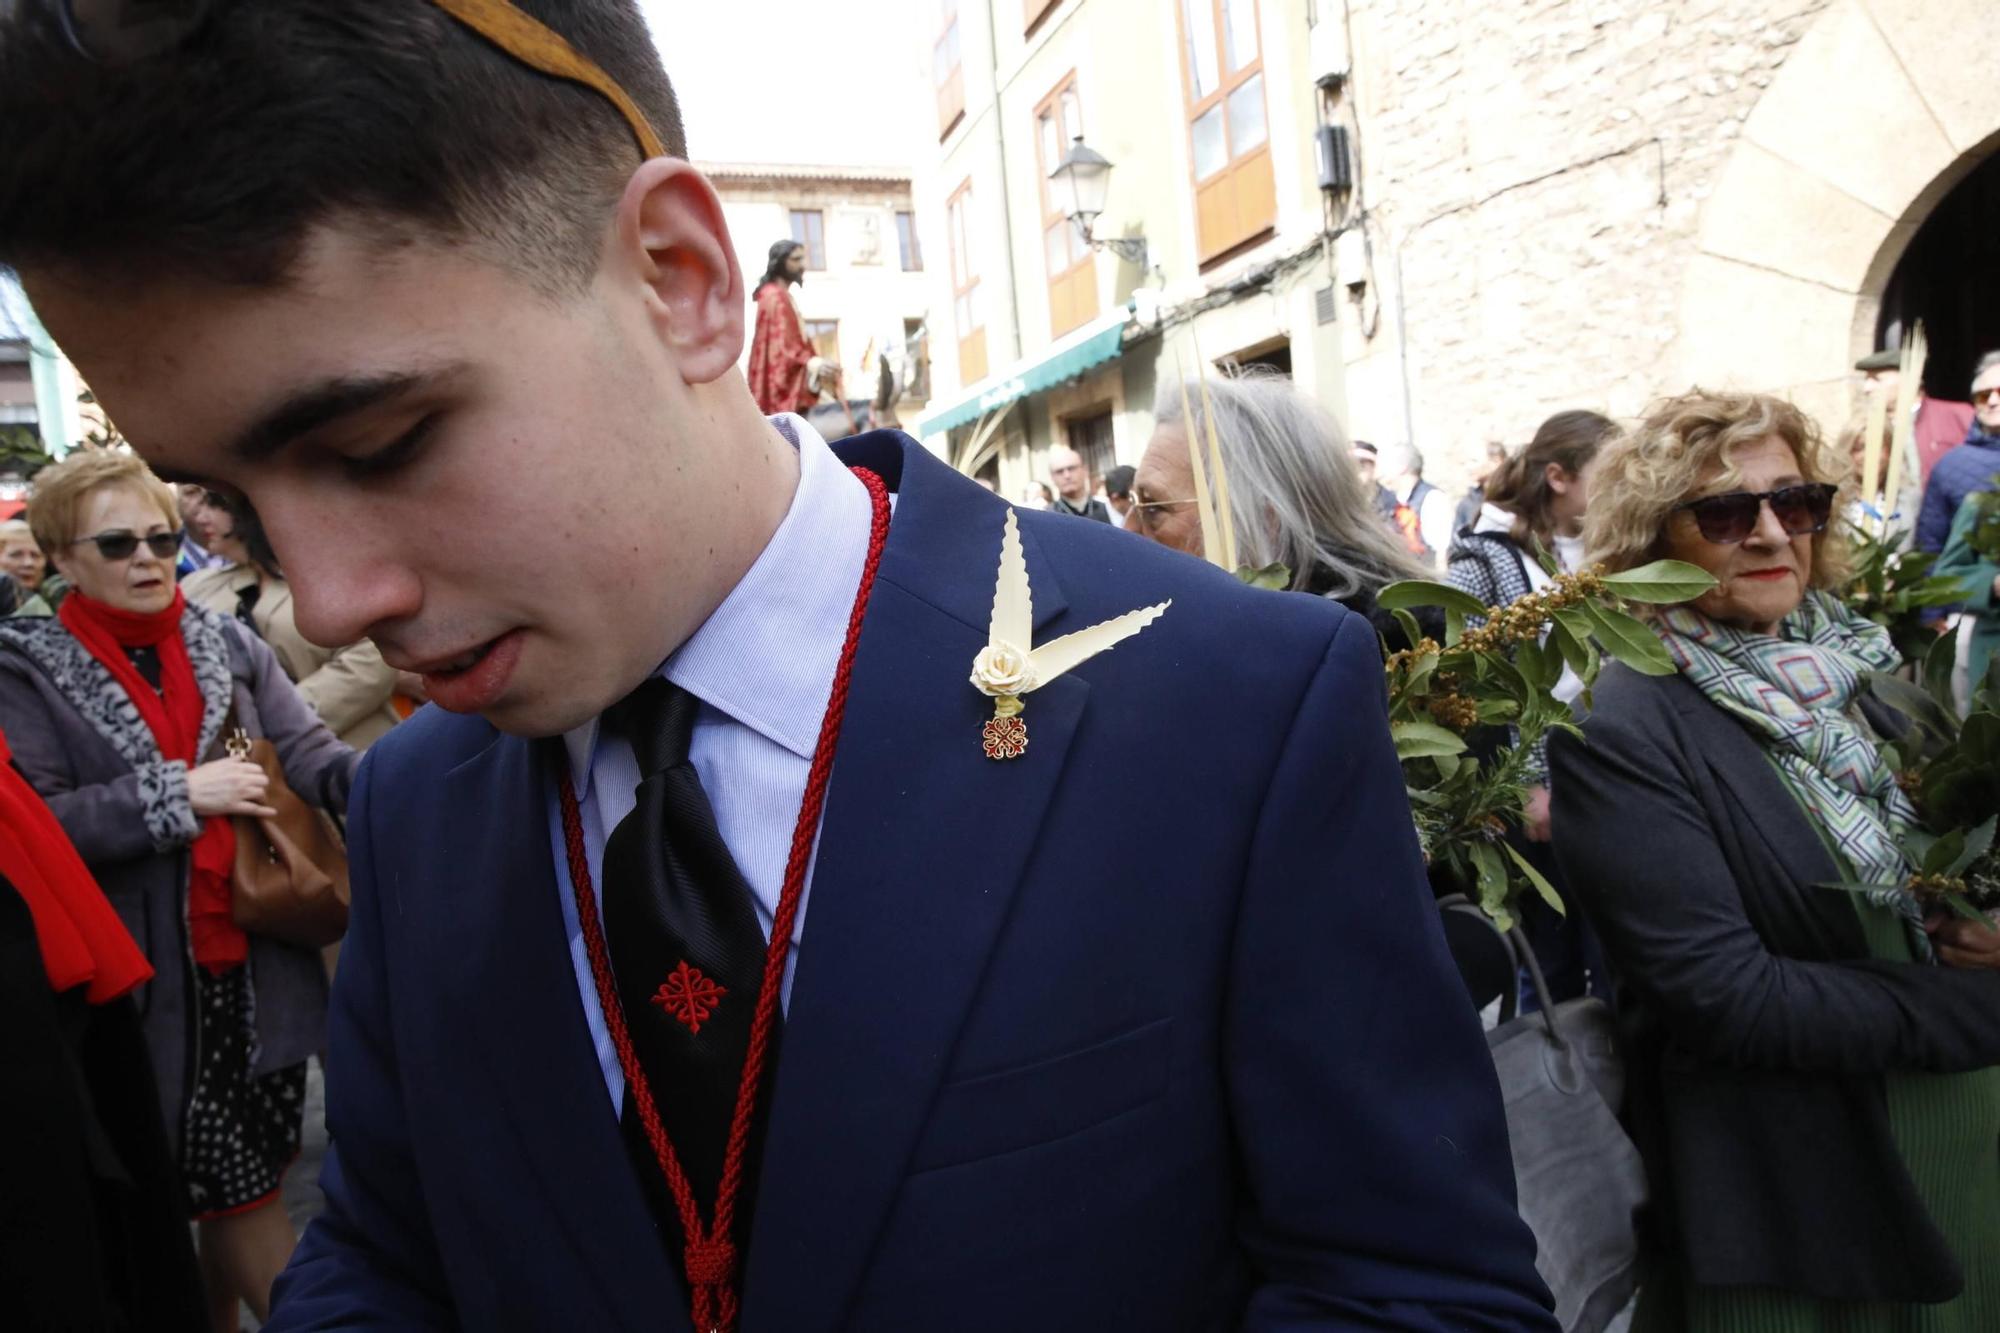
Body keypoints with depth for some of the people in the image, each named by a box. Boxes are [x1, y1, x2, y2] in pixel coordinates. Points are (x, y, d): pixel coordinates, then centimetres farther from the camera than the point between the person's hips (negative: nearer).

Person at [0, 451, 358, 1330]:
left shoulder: (229, 646, 4)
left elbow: (307, 752, -3)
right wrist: (179, 795, -19)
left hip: (258, 966, 3)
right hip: (152, 984, -3)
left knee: (229, 1181, 19)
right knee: (240, 1187, 6)